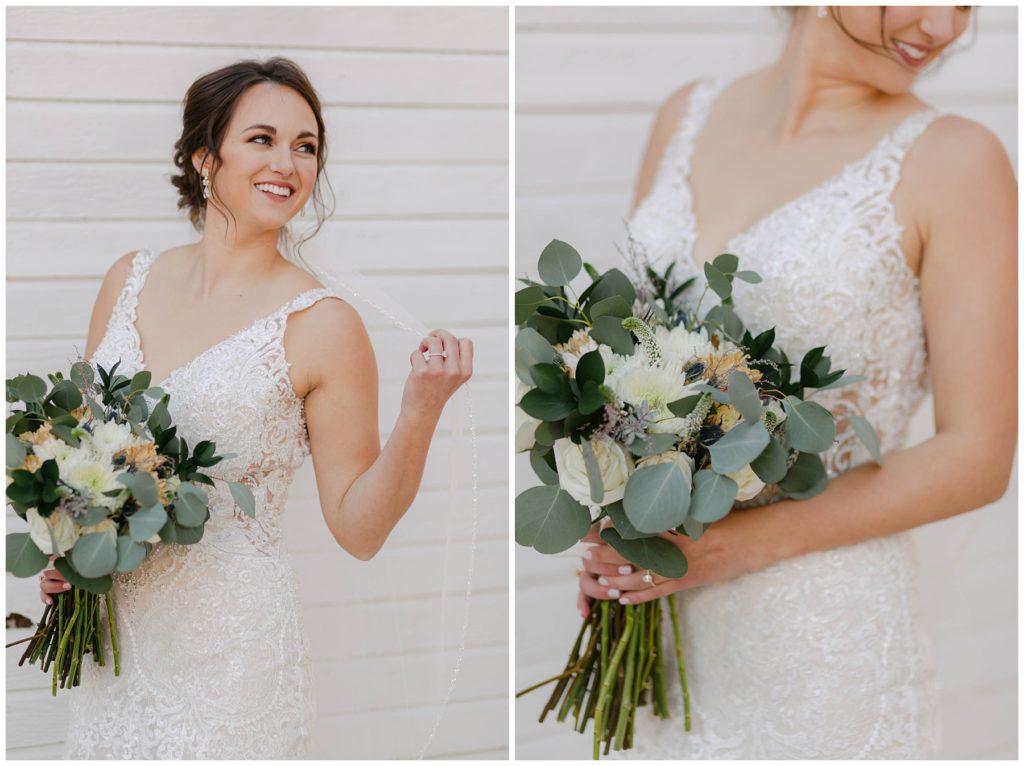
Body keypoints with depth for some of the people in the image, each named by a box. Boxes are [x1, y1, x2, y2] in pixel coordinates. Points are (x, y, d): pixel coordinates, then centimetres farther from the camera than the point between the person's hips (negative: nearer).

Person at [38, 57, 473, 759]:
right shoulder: (130, 280, 2)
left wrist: (421, 412, -23)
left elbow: (358, 528, -9)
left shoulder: (322, 325, -12)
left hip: (228, 653, -5)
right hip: (113, 635, 5)